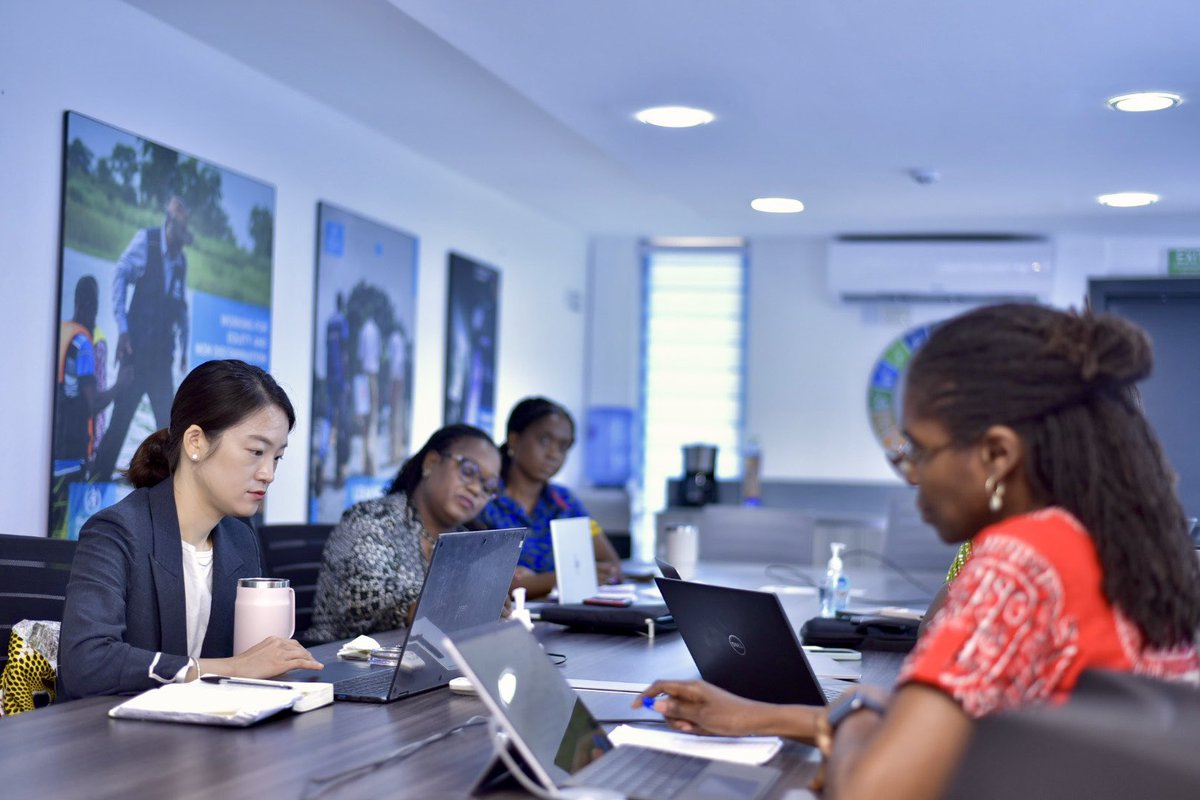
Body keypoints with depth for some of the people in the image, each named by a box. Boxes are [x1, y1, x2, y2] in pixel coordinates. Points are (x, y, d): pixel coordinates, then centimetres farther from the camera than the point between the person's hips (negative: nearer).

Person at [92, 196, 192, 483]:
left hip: (162, 354, 5)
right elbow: (120, 275, -12)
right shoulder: (145, 239, -6)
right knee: (119, 421, -6)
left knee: (168, 424, 4)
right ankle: (98, 481, 2)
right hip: (137, 349, -5)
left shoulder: (181, 259, 10)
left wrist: (183, 346, 10)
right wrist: (122, 328, -18)